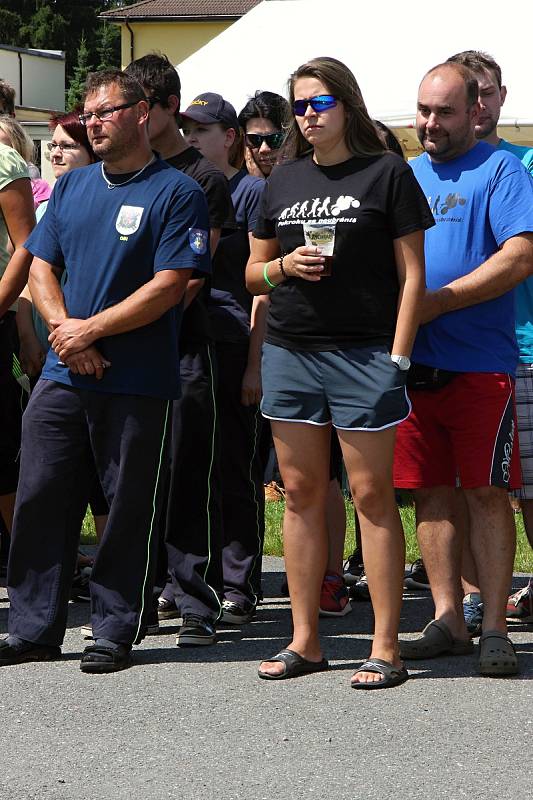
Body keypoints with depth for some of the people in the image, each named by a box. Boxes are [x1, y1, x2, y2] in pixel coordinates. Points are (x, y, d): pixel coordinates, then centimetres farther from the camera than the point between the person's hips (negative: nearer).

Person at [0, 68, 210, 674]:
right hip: (63, 375, 6)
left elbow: (168, 286, -12)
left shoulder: (176, 192, -5)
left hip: (137, 381, -5)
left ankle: (115, 633, 10)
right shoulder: (72, 187, 14)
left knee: (128, 511, 1)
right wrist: (63, 328, -7)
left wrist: (90, 330, -14)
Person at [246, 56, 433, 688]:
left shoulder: (386, 174, 0)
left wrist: (398, 355, -9)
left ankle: (386, 647, -1)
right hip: (289, 352, 5)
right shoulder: (282, 181, 14)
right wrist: (284, 265, -3)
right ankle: (304, 641, 14)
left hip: (364, 353, -5)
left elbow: (411, 274, -2)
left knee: (372, 495, -4)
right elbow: (252, 273, 19)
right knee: (302, 494, 7)